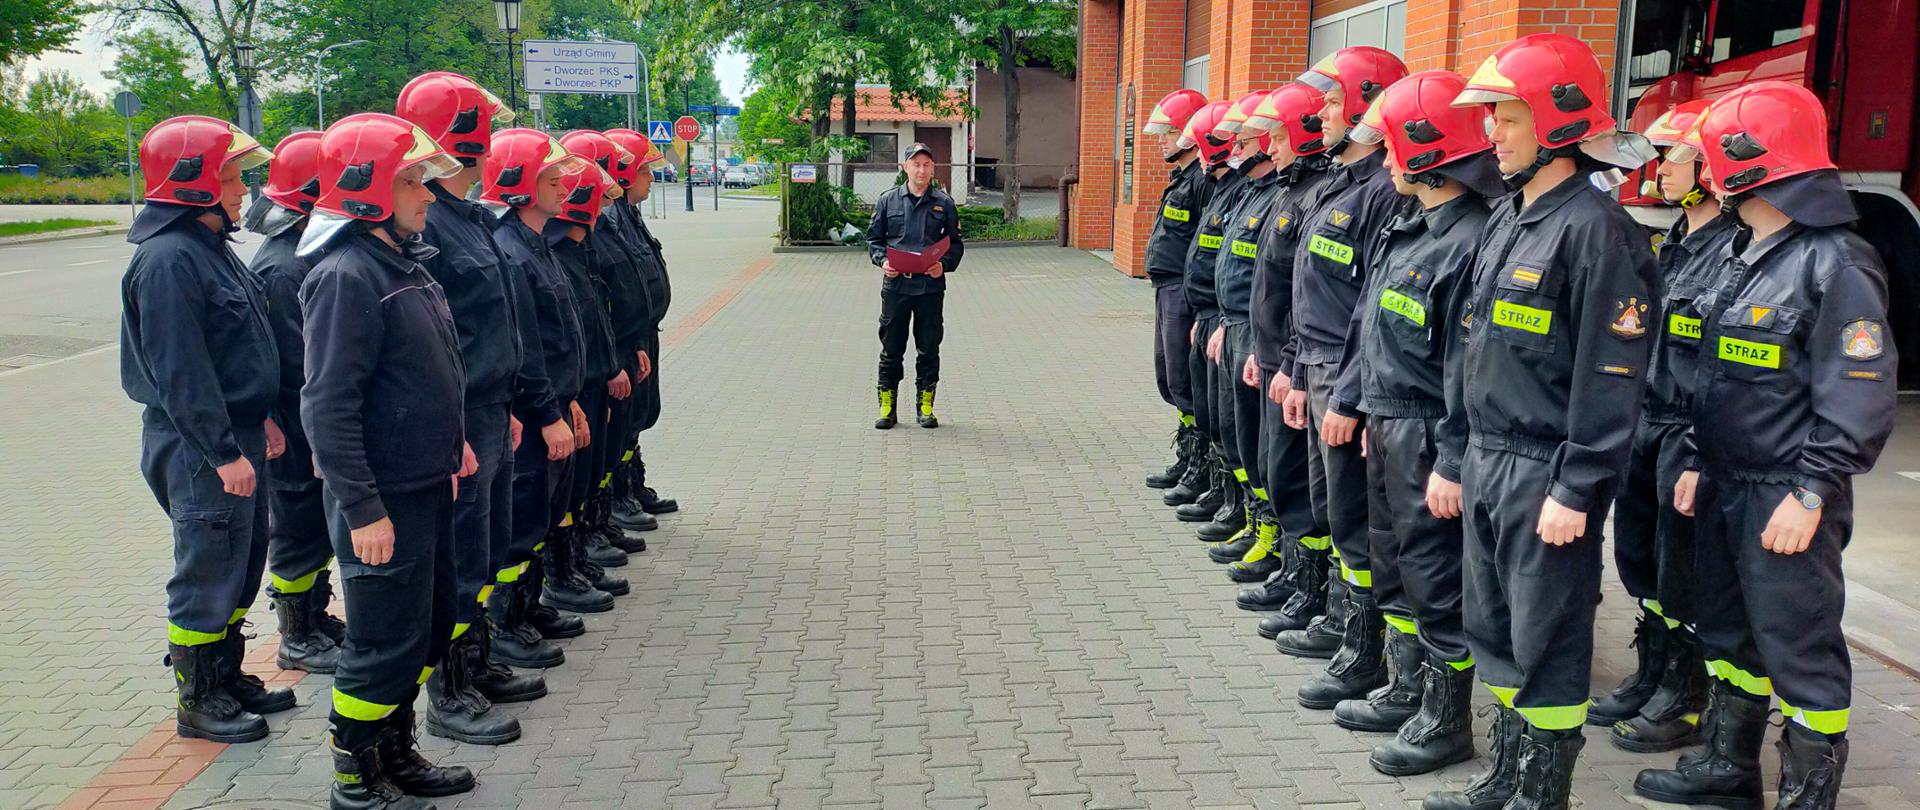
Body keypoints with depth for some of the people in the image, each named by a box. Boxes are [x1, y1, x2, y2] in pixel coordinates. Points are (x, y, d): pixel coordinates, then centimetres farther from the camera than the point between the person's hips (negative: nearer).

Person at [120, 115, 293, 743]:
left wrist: (261, 419, 19)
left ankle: (226, 676, 31)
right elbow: (179, 371, -22)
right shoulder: (167, 260, -19)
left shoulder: (210, 247, 13)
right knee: (209, 570, 0)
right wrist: (224, 451, -21)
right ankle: (198, 701, 14)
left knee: (244, 562, 17)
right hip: (199, 447, -10)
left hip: (236, 435, 10)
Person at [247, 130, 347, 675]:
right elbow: (298, 365, -24)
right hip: (299, 433, -10)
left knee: (319, 528, 19)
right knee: (299, 531, 4)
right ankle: (297, 640, 17)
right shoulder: (284, 268, -22)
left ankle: (315, 619, 34)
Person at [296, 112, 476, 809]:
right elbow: (329, 407, -23)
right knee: (386, 643, 2)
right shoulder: (346, 275, -19)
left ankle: (396, 753, 34)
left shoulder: (402, 263, 11)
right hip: (383, 500, -10)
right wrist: (363, 509, -23)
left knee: (430, 628, 18)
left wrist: (449, 437, 18)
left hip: (427, 487, 10)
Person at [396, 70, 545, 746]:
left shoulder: (471, 217, 13)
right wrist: (450, 434, -22)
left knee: (490, 551, 19)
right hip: (457, 421, -10)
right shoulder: (422, 223, -18)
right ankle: (448, 697, 13)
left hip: (491, 415, 10)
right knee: (460, 562, 0)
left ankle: (477, 667, 33)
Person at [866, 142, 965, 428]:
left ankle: (925, 406, 17)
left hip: (931, 286, 0)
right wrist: (883, 261, -8)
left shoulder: (944, 203, 5)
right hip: (896, 284, 0)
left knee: (929, 350, 6)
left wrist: (944, 265, -11)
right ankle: (887, 407, 14)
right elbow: (874, 238, 11)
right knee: (891, 349, 5)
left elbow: (955, 243, 8)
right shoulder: (888, 200, 6)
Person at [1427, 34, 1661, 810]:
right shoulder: (1506, 218, 12)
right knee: (1493, 629, 16)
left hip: (1547, 474, -8)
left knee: (1548, 644, 3)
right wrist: (1452, 455, 15)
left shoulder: (1598, 228, -14)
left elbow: (1611, 375, -17)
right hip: (1486, 463, 8)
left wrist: (1577, 490, -18)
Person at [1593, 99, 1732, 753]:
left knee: (1685, 578, 2)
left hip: (1693, 436, -9)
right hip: (1646, 428, 9)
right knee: (1639, 562, 17)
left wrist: (1703, 456, -23)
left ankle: (1688, 701, 18)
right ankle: (1652, 679, 32)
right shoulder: (1673, 245, 14)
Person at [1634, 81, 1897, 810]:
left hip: (1787, 501, -9)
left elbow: (1859, 397, -18)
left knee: (1801, 654, 1)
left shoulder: (1837, 264, -15)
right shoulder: (1741, 256, 12)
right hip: (1726, 489, 9)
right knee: (1728, 633, 19)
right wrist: (1699, 463, 15)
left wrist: (1810, 494, -20)